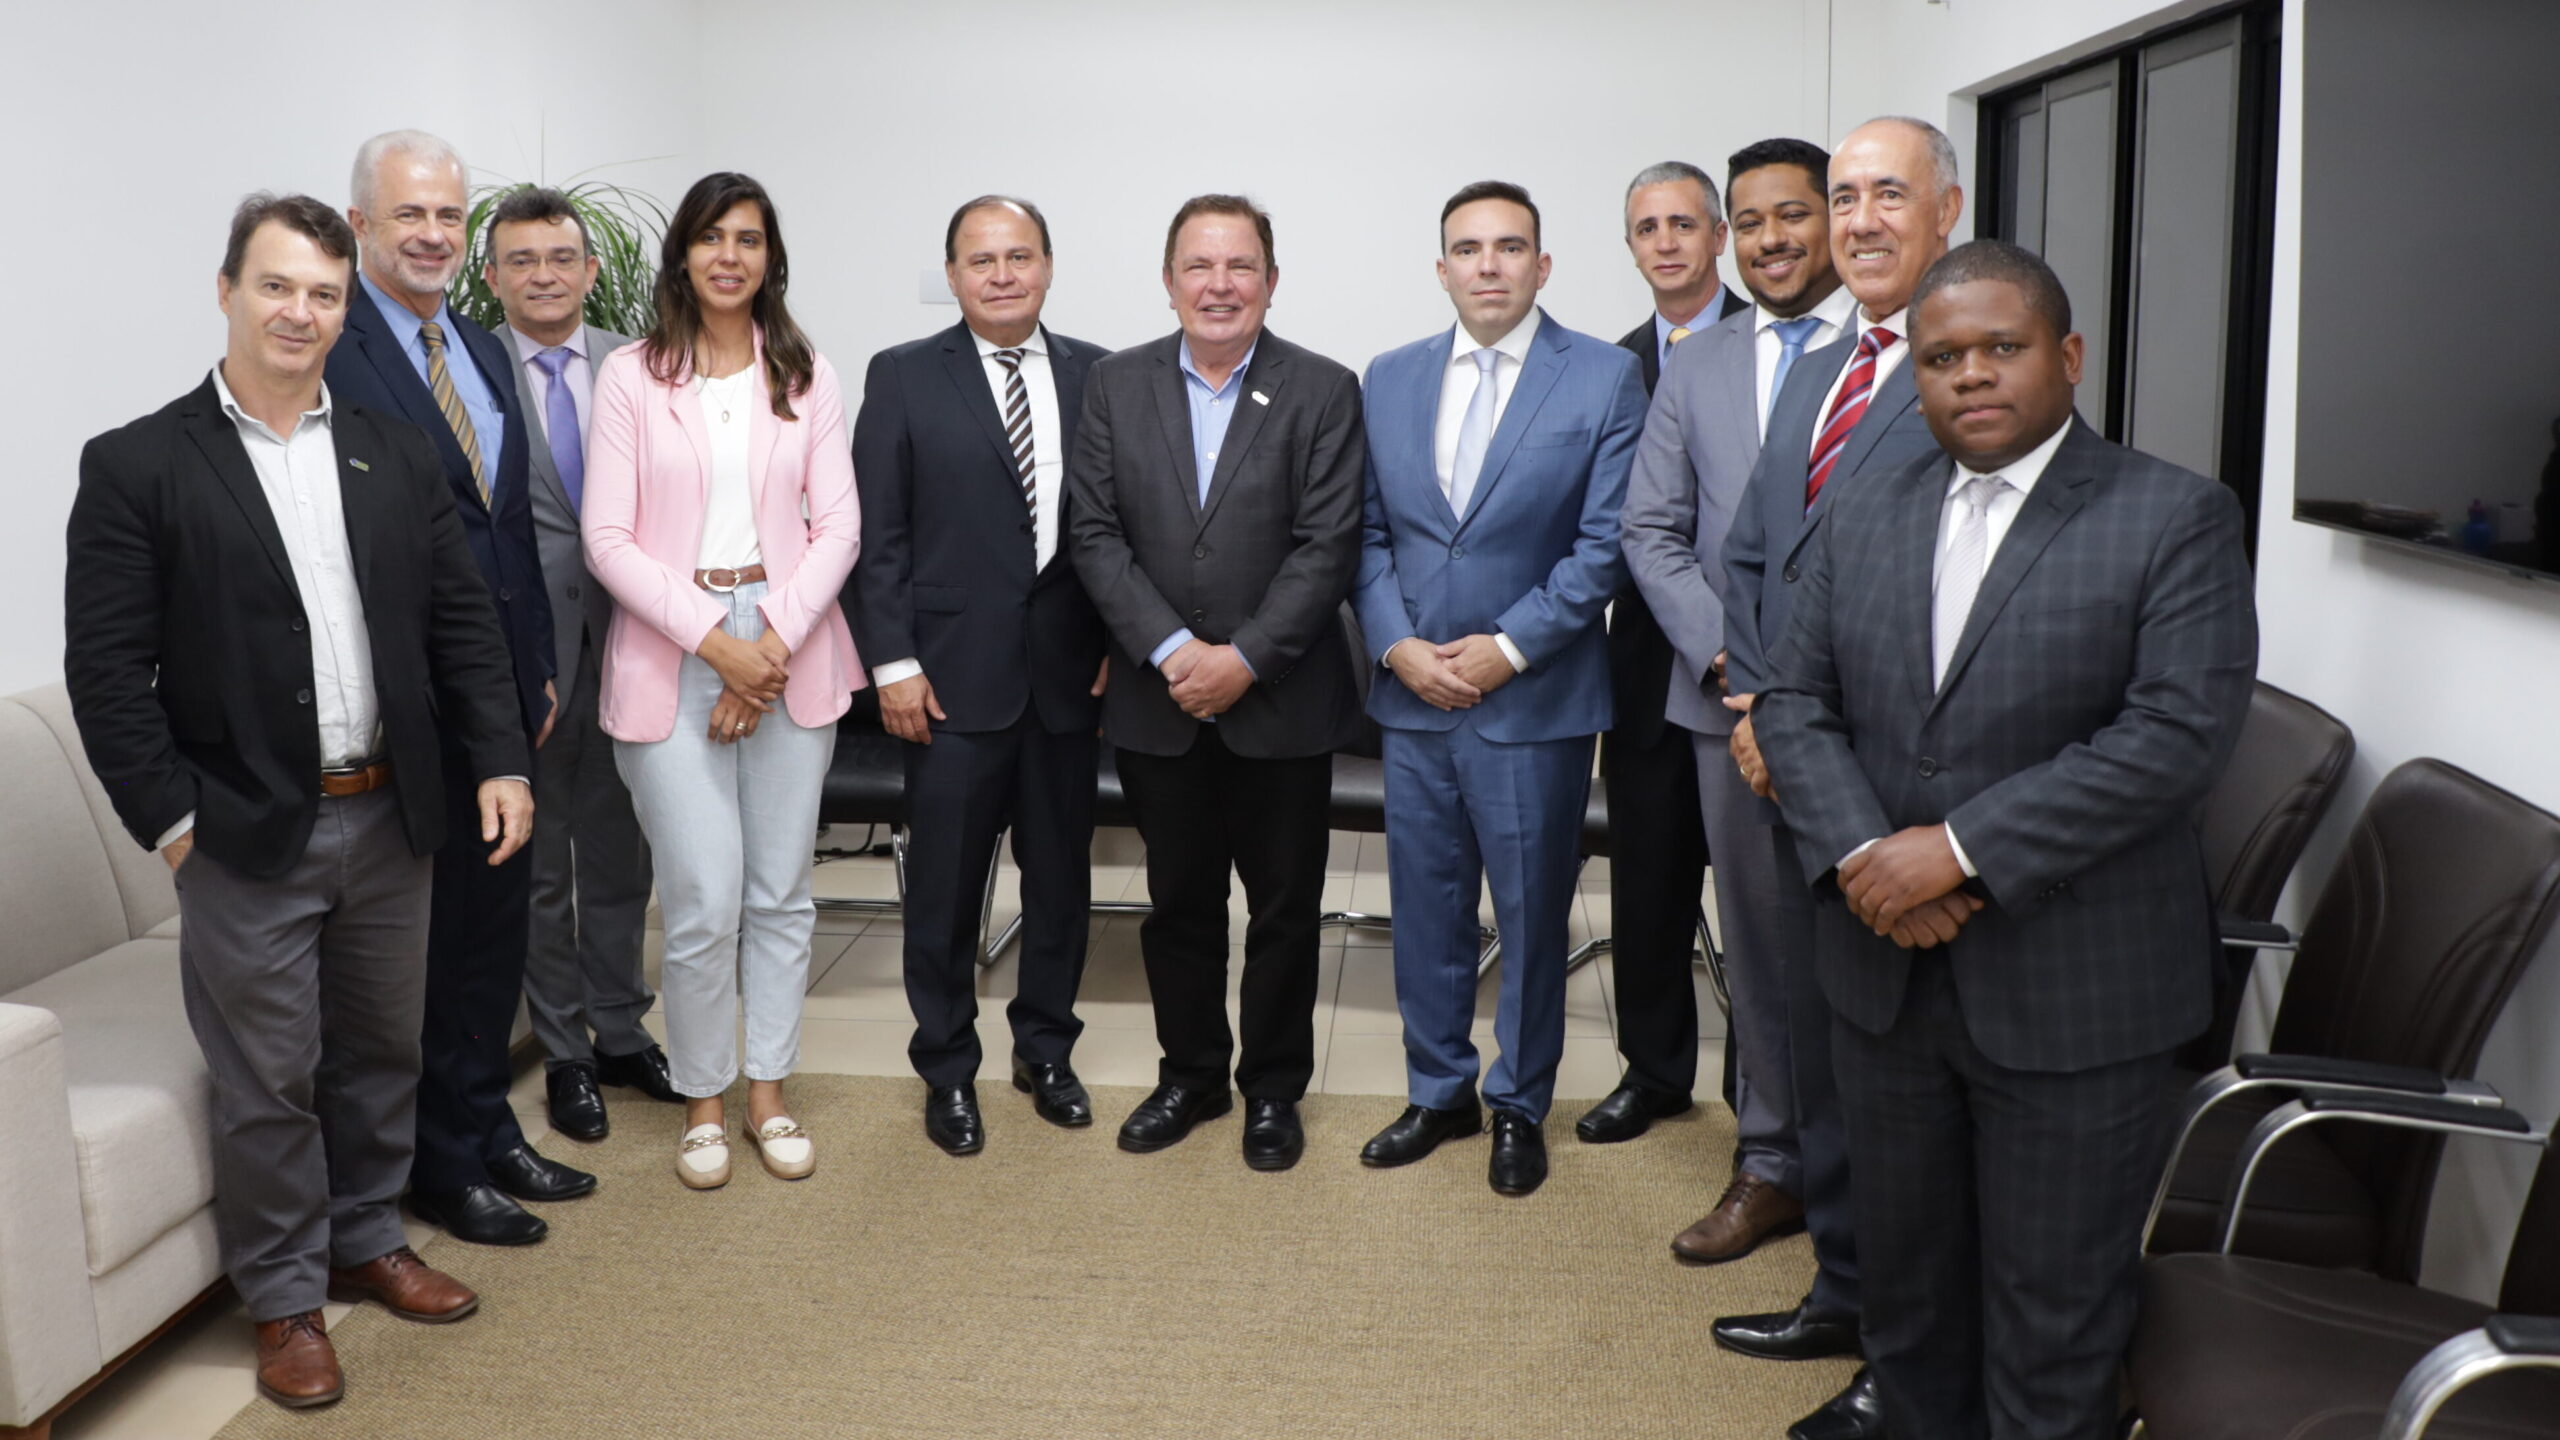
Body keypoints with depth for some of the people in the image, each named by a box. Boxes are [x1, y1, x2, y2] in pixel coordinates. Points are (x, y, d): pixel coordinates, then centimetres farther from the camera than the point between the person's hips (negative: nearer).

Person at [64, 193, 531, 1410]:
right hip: (248, 838, -4)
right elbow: (105, 669, -7)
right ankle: (285, 1300, 23)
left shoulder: (394, 453, 7)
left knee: (382, 1051, 17)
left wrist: (498, 759, 0)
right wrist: (169, 818, -11)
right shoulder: (137, 466, -6)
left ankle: (367, 1243, 36)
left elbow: (461, 619, 8)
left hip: (390, 817, 4)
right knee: (267, 1082, 6)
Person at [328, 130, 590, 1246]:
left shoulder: (483, 352, 13)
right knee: (422, 925, 5)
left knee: (497, 913, 17)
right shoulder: (329, 353, -13)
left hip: (499, 692, 8)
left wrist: (539, 664, 15)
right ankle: (438, 1164, 20)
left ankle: (487, 1125, 32)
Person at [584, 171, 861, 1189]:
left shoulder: (805, 376, 7)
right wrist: (714, 641, -13)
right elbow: (608, 539, -4)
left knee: (781, 892, 8)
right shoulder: (630, 377, 1)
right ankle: (703, 1102, 16)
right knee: (705, 902, -4)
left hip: (791, 651, 2)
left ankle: (767, 1095, 23)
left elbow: (837, 528, 2)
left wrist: (775, 642, -10)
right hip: (671, 656, -2)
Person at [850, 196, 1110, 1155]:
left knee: (1062, 875, 13)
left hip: (1069, 671, 3)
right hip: (955, 672, -2)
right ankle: (947, 1070, 22)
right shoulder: (904, 378, 0)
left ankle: (1046, 1049, 31)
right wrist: (893, 661, -8)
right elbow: (878, 533, -3)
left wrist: (1119, 642, 2)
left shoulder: (1095, 376, 6)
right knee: (945, 885, 5)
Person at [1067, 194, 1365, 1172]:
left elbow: (1327, 547, -10)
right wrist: (1172, 651, -14)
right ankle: (1191, 1075, 31)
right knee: (1178, 901, 14)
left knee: (1284, 907, 9)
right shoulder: (1115, 386, 3)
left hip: (1283, 703, -2)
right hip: (1159, 701, 2)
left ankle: (1273, 1088, 26)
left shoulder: (1323, 392, -3)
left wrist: (1244, 659, -17)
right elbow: (1094, 534, -3)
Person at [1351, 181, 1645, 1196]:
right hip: (1412, 694, 4)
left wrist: (1507, 649, -14)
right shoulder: (1390, 379, 8)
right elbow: (1368, 531, 8)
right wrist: (1397, 645, -7)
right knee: (1425, 908, 13)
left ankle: (1519, 1107, 26)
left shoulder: (1605, 378, -4)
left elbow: (1606, 543, -9)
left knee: (1531, 915, 8)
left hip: (1535, 700, -3)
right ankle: (1439, 1094, 30)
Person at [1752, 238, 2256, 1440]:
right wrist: (1860, 855, -13)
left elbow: (2180, 729, -17)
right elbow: (1796, 702, 5)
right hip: (1887, 977, 5)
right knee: (1904, 1276, 19)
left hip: (2074, 996, -4)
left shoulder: (2177, 519, -7)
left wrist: (1964, 848, -21)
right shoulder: (1865, 518, 8)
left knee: (2052, 1317, 8)